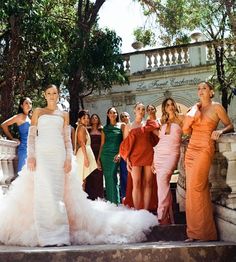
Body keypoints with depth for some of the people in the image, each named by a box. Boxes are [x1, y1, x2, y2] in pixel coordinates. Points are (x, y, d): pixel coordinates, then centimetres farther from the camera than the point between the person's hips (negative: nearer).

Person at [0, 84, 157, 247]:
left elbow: (67, 139, 9)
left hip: (59, 156, 1)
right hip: (41, 154, -1)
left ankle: (58, 234, 1)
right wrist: (31, 156, -6)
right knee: (44, 192, -8)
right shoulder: (38, 112, 14)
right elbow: (31, 136, 7)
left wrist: (69, 158, -3)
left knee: (58, 192, -3)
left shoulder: (64, 115, 15)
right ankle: (47, 235, -4)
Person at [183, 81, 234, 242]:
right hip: (191, 149, 6)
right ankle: (195, 233, 4)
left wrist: (220, 131, -14)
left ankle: (202, 232, -9)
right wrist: (192, 114, 2)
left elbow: (230, 126, 5)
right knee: (196, 190, 2)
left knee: (195, 187, -16)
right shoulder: (195, 108, 18)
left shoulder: (216, 107, 3)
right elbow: (186, 130, 14)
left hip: (205, 149, -6)